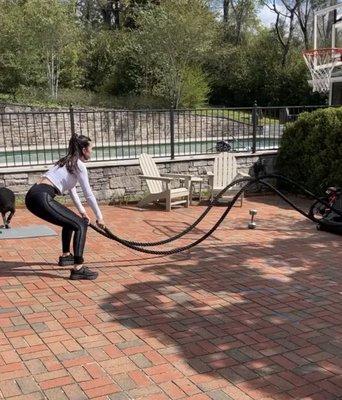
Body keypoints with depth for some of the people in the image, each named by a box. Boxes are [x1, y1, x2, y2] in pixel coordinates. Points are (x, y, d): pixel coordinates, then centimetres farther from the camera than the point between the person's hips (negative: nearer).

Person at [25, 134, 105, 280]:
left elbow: (71, 189, 34)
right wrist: (99, 217, 7)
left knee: (70, 220, 27)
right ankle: (78, 269, -14)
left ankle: (65, 256, 38)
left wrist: (82, 211, 38)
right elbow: (88, 194, -2)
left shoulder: (68, 161, 25)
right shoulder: (78, 165, -2)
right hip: (42, 198, -10)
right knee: (80, 225, -7)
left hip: (33, 196, 10)